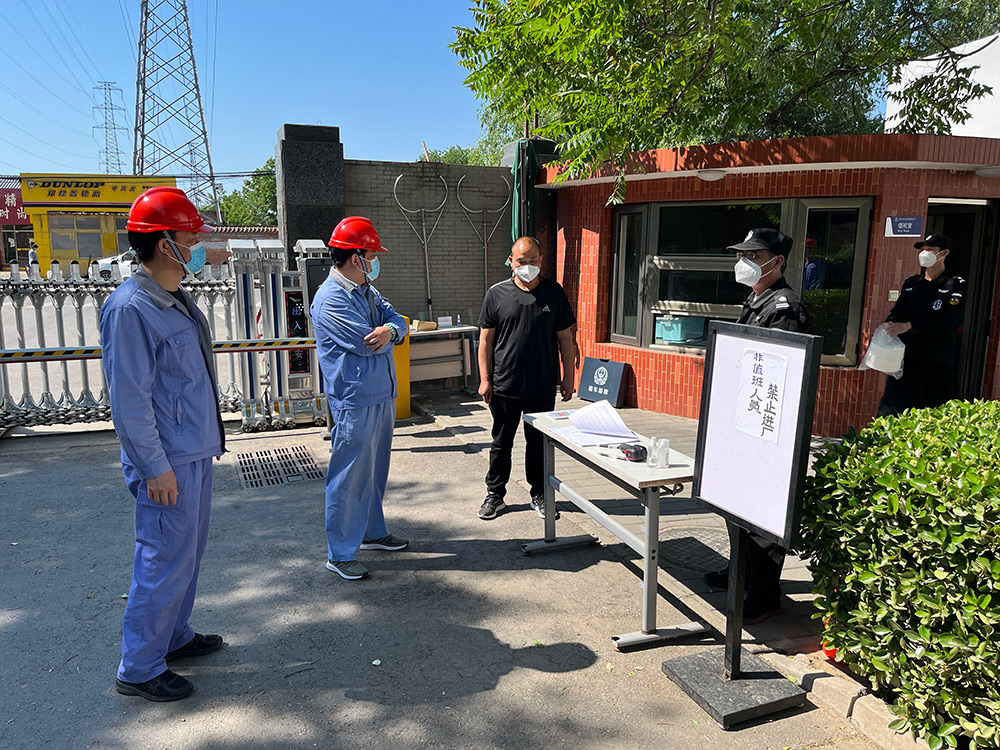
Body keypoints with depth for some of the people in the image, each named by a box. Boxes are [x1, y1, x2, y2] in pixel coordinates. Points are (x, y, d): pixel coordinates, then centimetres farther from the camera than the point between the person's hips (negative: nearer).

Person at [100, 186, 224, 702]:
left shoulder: (177, 300, 11)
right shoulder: (130, 307, -19)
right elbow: (129, 399, -20)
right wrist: (155, 467, -19)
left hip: (195, 453, 10)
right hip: (167, 463, -9)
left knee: (189, 551, 19)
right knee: (166, 562, 0)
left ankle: (174, 636, 37)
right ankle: (139, 669, 17)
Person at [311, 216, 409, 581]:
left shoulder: (368, 291, 13)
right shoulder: (331, 300, -17)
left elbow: (398, 320, 4)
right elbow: (367, 344, -23)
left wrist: (389, 330, -20)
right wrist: (385, 336, -1)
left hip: (382, 396, 9)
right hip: (355, 403, -9)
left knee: (374, 472, 20)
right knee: (349, 478, 0)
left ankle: (372, 532, 36)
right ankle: (339, 554, 12)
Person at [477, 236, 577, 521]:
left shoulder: (553, 292, 3)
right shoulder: (496, 294, 1)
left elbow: (565, 337, 7)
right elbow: (486, 339, 3)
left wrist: (568, 376, 4)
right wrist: (485, 379, -1)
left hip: (543, 387, 1)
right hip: (504, 387, 0)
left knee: (539, 443, 11)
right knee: (501, 443, 10)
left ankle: (539, 495, 26)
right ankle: (495, 495, 25)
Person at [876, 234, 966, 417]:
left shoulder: (955, 285, 0)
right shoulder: (911, 283, 16)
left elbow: (947, 319, -13)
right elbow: (897, 311, 10)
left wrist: (909, 326, -22)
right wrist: (889, 327, -12)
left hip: (937, 359, -4)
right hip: (906, 355, 4)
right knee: (891, 405, 1)